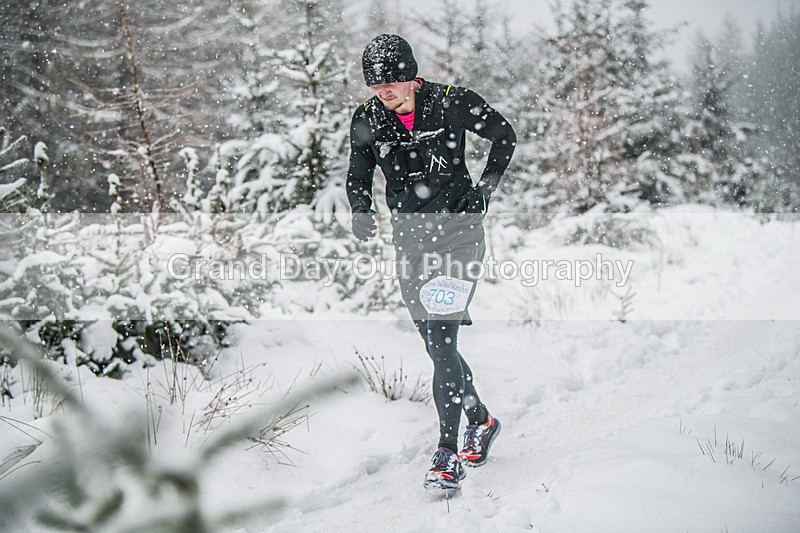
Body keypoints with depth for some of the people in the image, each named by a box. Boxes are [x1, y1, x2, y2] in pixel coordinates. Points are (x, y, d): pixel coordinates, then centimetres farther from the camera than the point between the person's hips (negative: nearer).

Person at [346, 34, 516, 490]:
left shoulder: (452, 102, -9)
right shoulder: (368, 120, 0)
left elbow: (505, 136, 5)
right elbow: (359, 176, 12)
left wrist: (486, 187, -6)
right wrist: (362, 211, -8)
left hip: (459, 230, -4)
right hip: (410, 239, 5)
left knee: (441, 338, -15)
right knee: (437, 345, 8)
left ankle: (448, 454, -12)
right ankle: (481, 420, 32)